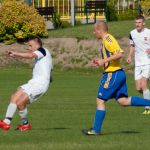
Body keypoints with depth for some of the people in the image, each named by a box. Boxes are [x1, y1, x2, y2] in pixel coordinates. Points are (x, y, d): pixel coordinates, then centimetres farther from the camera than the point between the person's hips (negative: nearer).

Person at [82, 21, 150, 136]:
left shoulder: (108, 39, -14)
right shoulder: (108, 39, 16)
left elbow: (120, 54, -26)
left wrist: (104, 60, -21)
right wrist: (101, 62, 16)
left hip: (112, 74, -10)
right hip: (118, 73, 10)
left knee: (100, 100, -3)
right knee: (123, 101, 7)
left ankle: (96, 129, 1)